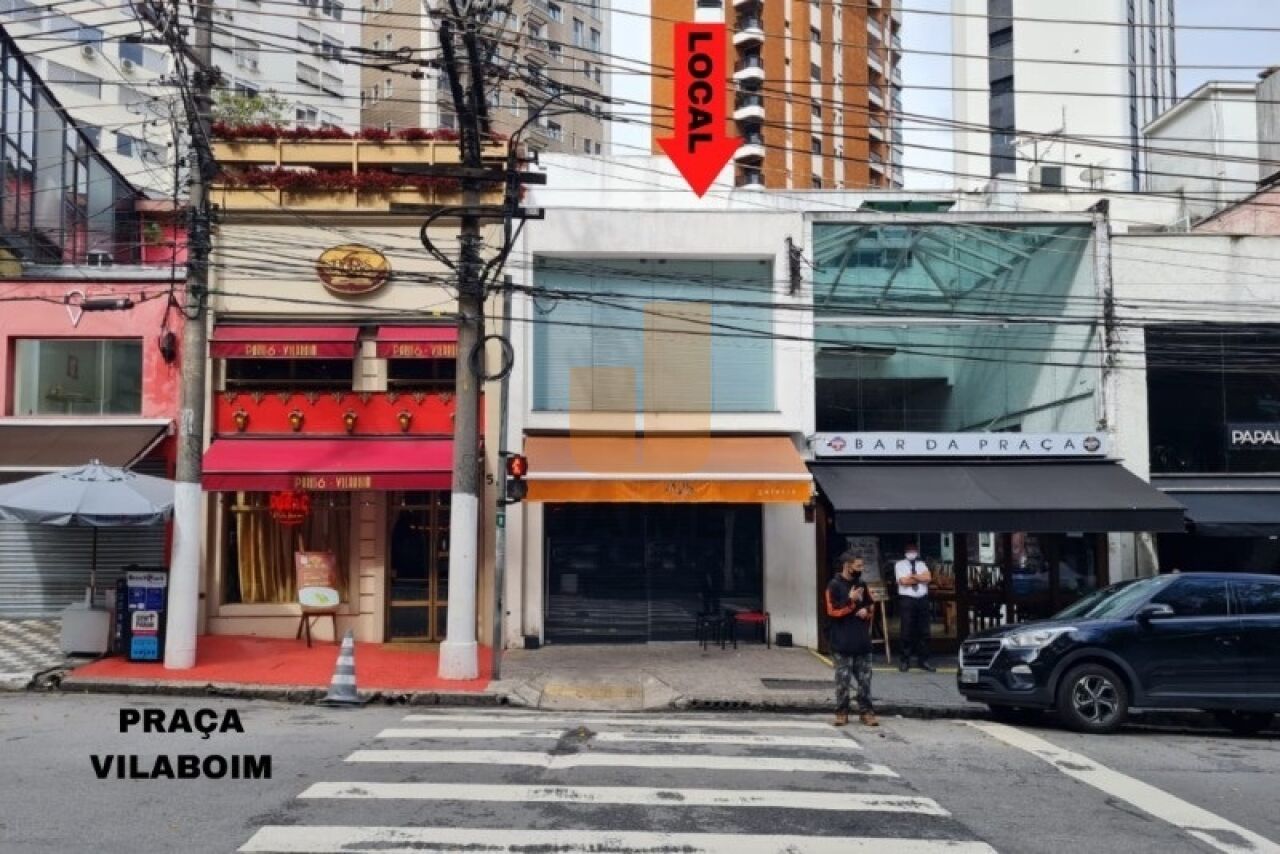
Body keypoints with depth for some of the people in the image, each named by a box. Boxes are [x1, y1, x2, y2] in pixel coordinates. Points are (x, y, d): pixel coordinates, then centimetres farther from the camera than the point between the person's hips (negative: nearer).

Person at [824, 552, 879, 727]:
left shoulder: (862, 584, 10)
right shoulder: (834, 586, -9)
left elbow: (872, 604, 20)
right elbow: (832, 611, -17)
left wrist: (867, 610, -1)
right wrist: (851, 600, -20)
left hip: (862, 640, 5)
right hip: (843, 642, -5)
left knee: (864, 678, 8)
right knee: (843, 678, 1)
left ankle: (866, 711, 15)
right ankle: (842, 712, 10)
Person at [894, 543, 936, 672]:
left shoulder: (922, 564, 15)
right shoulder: (900, 564, 2)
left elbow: (928, 578, -2)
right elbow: (903, 581, -12)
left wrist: (912, 576, -8)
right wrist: (919, 578, -3)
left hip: (922, 599, 4)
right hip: (907, 599, -4)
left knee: (924, 630, 6)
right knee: (907, 631, -2)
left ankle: (923, 660, 13)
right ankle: (905, 660, 5)